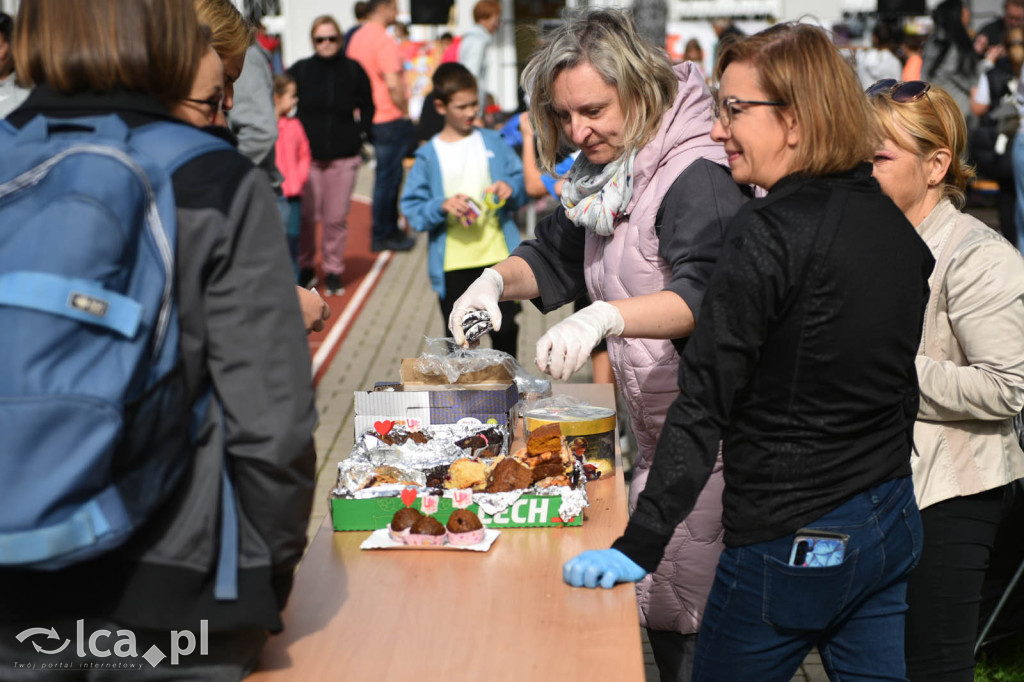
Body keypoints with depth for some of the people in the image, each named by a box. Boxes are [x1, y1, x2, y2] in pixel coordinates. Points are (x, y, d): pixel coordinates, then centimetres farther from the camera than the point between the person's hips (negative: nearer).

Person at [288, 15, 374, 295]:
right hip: (308, 155, 0)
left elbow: (367, 106, 15)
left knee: (337, 218, 2)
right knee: (307, 217, 0)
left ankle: (333, 270, 16)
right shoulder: (299, 70, 0)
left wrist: (361, 133, 5)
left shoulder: (353, 70, 2)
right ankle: (305, 268, 18)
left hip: (344, 157, 0)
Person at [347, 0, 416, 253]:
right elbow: (393, 84, -22)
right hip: (390, 119, -9)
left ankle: (389, 229, 24)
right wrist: (405, 112, -10)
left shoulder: (357, 38, 11)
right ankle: (383, 236, 5)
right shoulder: (383, 40, -17)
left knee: (388, 176, 17)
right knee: (388, 177, -1)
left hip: (370, 117, 9)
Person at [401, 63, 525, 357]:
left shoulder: (493, 143, 6)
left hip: (498, 256, 2)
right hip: (453, 264, -1)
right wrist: (441, 206, -21)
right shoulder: (428, 156, -1)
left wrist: (511, 188, -11)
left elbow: (522, 179, 11)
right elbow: (412, 209, -3)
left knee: (505, 329, 8)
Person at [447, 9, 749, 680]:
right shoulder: (608, 171, 9)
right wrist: (499, 279, 1)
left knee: (680, 613, -4)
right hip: (657, 426, 9)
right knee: (658, 604, 16)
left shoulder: (699, 176, -19)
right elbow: (557, 257, 21)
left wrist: (604, 317, -47)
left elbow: (701, 296, -34)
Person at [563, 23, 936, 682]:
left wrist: (639, 546, -21)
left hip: (790, 545, -8)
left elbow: (703, 402, -22)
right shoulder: (895, 223, 6)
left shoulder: (771, 233, -19)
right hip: (892, 526, 8)